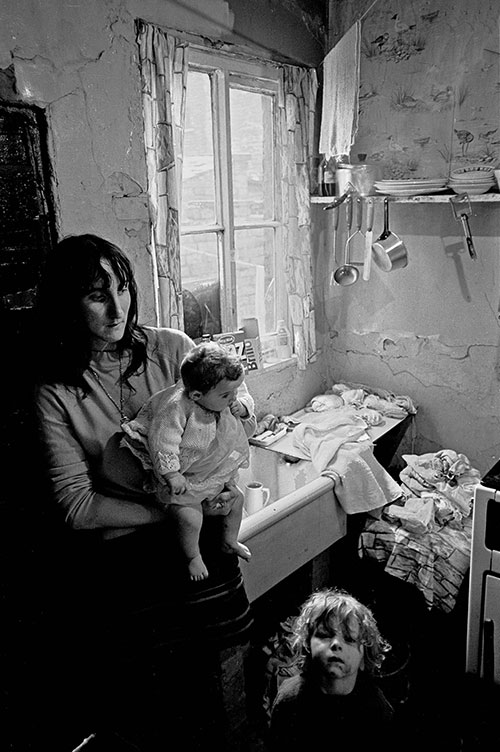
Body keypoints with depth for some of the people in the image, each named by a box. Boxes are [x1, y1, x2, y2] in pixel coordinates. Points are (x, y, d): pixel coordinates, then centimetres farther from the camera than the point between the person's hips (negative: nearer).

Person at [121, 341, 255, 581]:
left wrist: (243, 413, -15)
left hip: (219, 472, 7)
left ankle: (230, 541, 44)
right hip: (184, 479, -6)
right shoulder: (177, 407, -30)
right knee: (190, 519, -16)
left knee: (235, 501, 15)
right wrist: (171, 473, -35)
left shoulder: (226, 404, -7)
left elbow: (247, 430, 5)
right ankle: (193, 556, 16)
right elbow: (162, 441, -32)